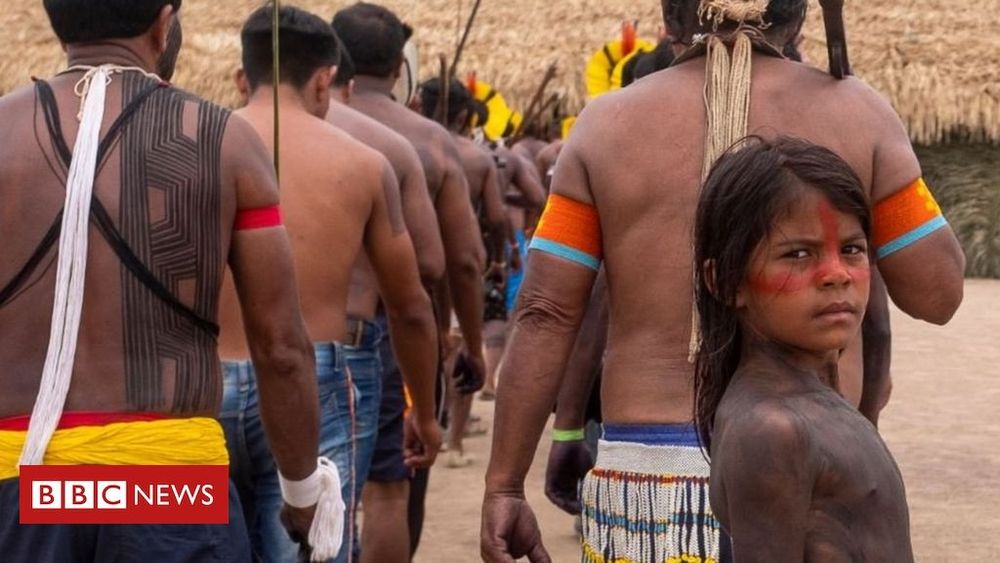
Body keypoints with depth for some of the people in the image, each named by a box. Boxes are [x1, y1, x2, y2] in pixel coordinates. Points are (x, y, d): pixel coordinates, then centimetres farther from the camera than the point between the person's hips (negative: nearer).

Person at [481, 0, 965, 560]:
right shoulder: (854, 110, 1)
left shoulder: (609, 122, 4)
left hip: (646, 475, 1)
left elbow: (546, 316, 1)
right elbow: (936, 294, 4)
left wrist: (504, 485, 5)